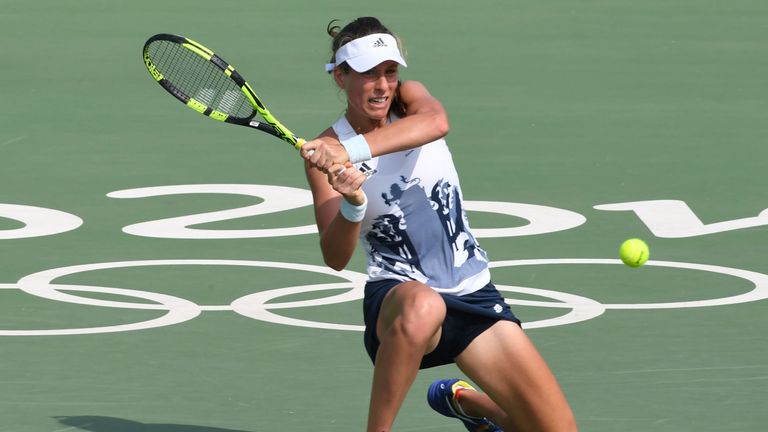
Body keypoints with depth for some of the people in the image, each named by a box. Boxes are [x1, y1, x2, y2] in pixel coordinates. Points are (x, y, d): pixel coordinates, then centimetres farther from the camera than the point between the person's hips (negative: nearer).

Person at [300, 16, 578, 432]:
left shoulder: (409, 98, 0)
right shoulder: (325, 152, -5)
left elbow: (436, 121, -27)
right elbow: (335, 258, -14)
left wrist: (353, 150, -41)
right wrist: (353, 204, -35)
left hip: (472, 291, 4)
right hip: (396, 292, -4)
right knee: (422, 307, -44)